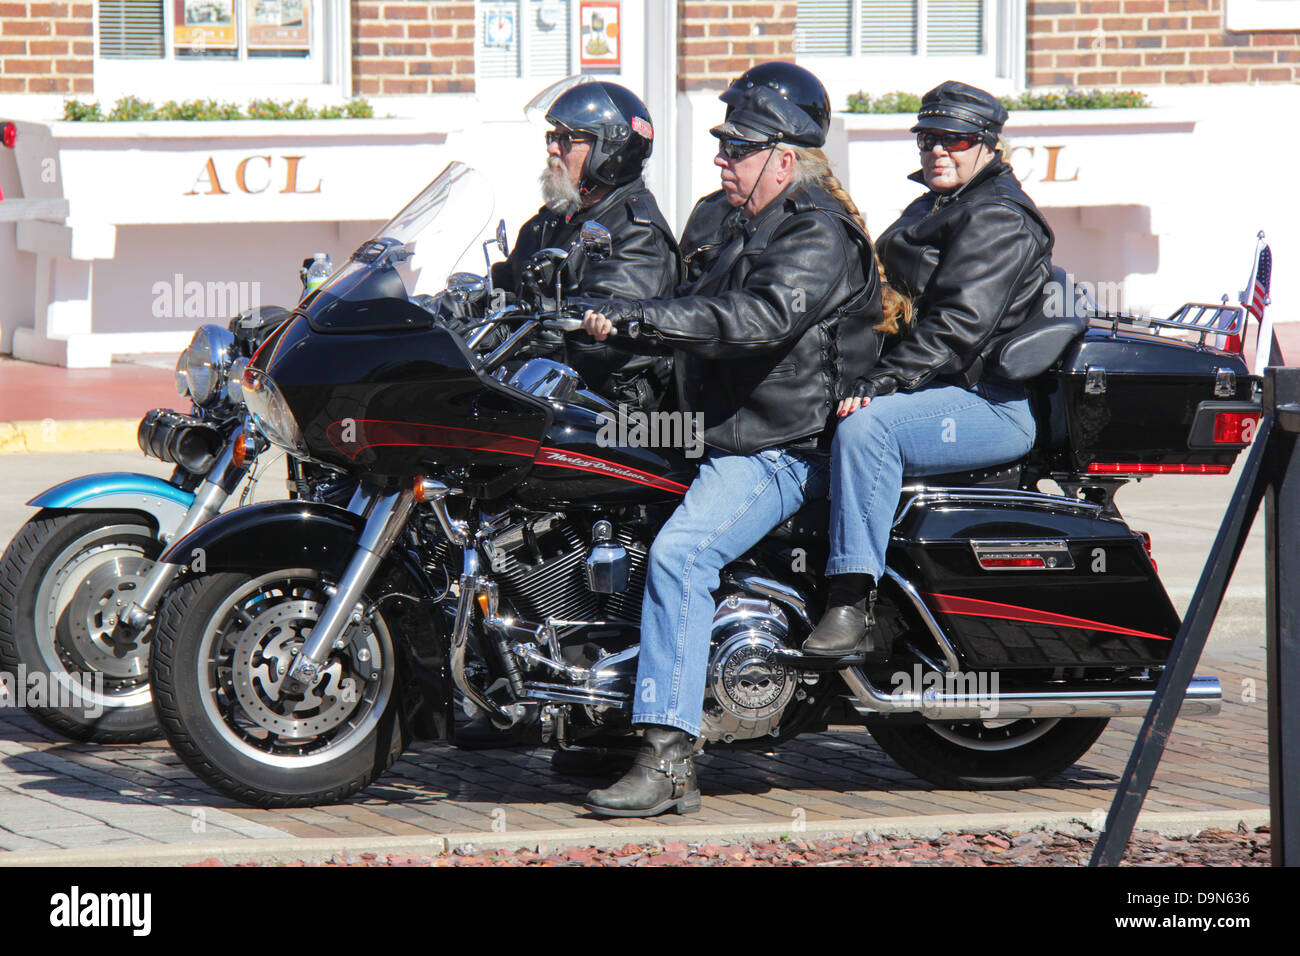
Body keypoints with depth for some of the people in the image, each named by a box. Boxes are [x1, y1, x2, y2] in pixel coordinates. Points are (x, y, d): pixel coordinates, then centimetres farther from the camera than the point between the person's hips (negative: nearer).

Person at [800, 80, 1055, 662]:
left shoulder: (997, 220, -10)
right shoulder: (932, 210, 23)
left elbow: (960, 323, -21)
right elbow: (911, 309, 27)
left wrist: (881, 383, -27)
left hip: (997, 406, -11)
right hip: (947, 392, 11)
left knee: (865, 427, -32)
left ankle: (852, 605, -37)